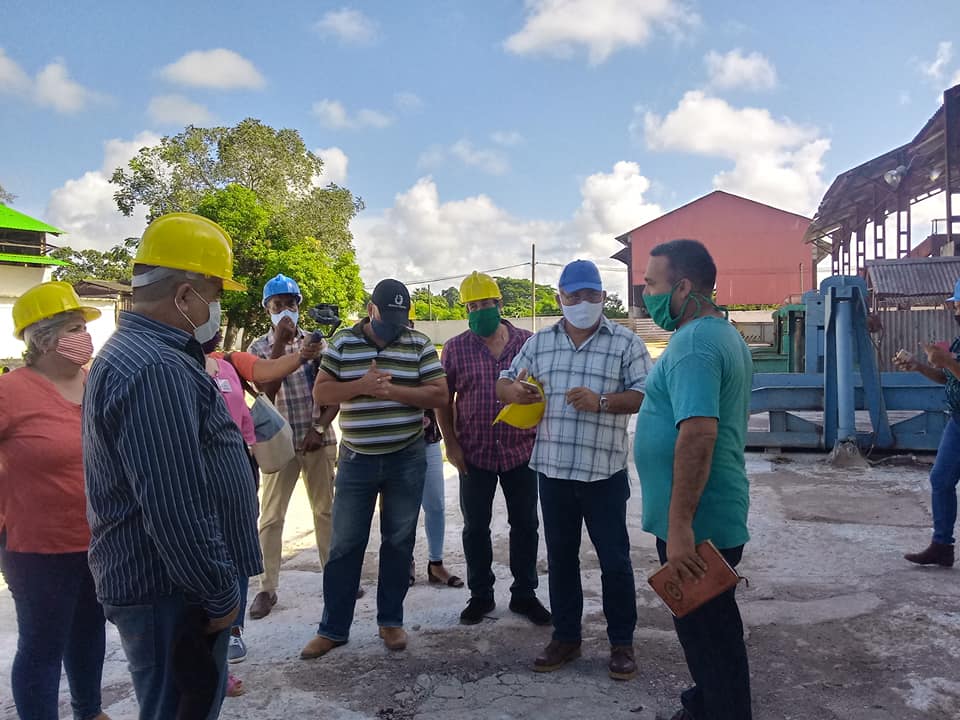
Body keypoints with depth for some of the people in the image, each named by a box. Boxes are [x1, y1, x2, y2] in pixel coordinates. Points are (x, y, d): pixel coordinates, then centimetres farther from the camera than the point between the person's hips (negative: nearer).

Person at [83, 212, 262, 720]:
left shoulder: (131, 351, 11)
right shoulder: (157, 371, -25)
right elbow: (176, 510, -27)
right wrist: (220, 595, -17)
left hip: (152, 582, 10)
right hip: (172, 591, -10)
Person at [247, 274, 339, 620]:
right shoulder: (259, 347, -1)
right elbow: (266, 391, -16)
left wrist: (319, 428, -8)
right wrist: (280, 343, -19)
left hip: (319, 440, 1)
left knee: (325, 510, 11)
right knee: (271, 518, 2)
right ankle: (268, 588, 11)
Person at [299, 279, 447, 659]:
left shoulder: (419, 344, 0)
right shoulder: (342, 342, 1)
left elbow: (439, 394, -4)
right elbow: (320, 393, -1)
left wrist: (393, 390, -17)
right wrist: (361, 386, -18)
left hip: (406, 460, 0)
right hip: (356, 460, 0)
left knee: (398, 542, 10)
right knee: (345, 545, 5)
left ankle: (391, 620, 25)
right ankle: (332, 628, 17)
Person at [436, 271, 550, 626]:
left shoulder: (528, 342, 1)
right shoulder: (455, 348, -1)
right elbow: (443, 400, 2)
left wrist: (542, 434, -2)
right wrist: (451, 443, -4)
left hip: (521, 451, 1)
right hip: (474, 454, 0)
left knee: (525, 525, 10)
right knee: (475, 527, 10)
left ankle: (524, 594, 25)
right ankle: (480, 595, 26)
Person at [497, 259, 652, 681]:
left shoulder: (626, 343, -2)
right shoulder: (539, 343, 9)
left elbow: (646, 395, -8)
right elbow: (504, 384, 13)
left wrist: (602, 401, -23)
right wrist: (514, 391, -11)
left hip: (604, 472, -3)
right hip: (552, 469, 4)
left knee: (614, 559, 5)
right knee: (560, 557, 14)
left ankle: (622, 642, 22)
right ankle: (566, 637, 29)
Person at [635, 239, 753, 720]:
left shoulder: (693, 343, -21)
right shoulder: (726, 335, 12)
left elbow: (697, 435, -31)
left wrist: (679, 527, -31)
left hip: (695, 524, -10)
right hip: (720, 517, 10)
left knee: (707, 633, 5)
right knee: (711, 628, 23)